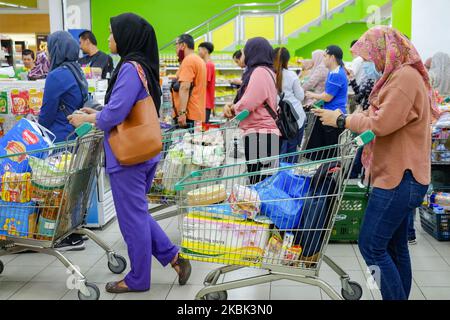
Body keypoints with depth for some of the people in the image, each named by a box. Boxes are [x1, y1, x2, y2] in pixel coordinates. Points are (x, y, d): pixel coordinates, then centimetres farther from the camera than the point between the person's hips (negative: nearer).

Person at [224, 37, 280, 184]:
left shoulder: (260, 72, -12)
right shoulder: (266, 71, 19)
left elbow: (246, 105, -16)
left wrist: (232, 108, 5)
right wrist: (232, 107, 4)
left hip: (260, 136, -10)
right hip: (263, 134, 10)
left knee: (259, 184, -9)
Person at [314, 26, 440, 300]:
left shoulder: (406, 76, -15)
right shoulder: (401, 76, 18)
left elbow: (381, 123, -21)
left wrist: (342, 120, -10)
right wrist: (354, 119, 4)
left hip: (400, 177, -10)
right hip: (399, 175, 10)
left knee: (371, 245, -9)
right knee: (395, 247, 14)